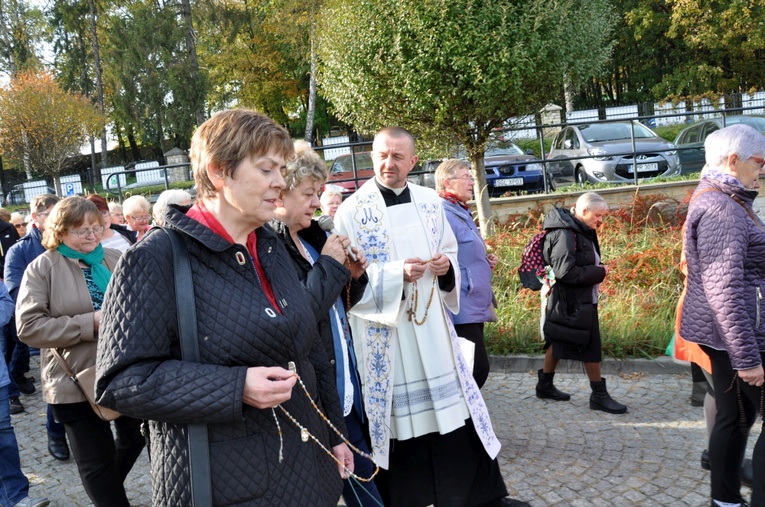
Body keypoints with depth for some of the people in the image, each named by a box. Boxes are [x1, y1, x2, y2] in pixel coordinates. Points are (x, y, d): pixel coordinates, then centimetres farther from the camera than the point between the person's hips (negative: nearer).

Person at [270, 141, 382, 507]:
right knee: (359, 468, 5)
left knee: (357, 466, 18)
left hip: (341, 373, 8)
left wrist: (353, 276, -2)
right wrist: (329, 265, -18)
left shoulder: (311, 237, 8)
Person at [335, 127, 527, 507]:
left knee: (453, 408, 11)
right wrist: (398, 274, -22)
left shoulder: (430, 201, 7)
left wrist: (446, 266, -7)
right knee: (398, 416, 6)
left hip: (433, 329, 4)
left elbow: (450, 254, 16)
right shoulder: (352, 211, -7)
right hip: (385, 334, -4)